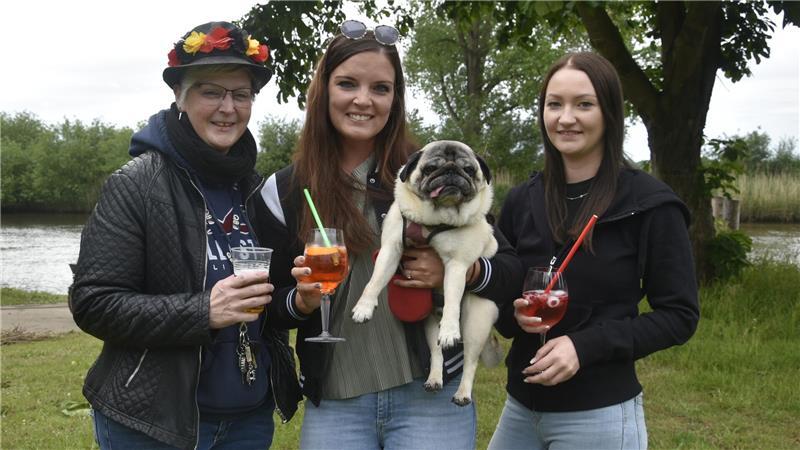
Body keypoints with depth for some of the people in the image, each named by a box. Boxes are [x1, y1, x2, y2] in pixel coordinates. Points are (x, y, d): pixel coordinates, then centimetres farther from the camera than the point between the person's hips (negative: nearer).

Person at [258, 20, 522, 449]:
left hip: (430, 397, -1)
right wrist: (302, 300, -14)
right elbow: (268, 305, 8)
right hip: (332, 406, 1)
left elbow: (511, 269, 3)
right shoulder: (283, 190, 0)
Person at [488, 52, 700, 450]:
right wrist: (515, 313, -12)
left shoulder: (649, 203, -10)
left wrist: (586, 345, -19)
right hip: (520, 407, 5)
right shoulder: (521, 201, 3)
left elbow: (679, 315, -8)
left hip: (599, 415, -4)